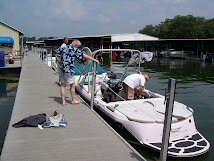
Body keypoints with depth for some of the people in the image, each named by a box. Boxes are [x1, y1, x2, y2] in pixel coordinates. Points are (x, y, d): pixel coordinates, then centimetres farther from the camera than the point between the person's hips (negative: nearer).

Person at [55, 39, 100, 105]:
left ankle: (63, 101, 12)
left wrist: (60, 62, 17)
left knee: (62, 85, 9)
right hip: (68, 70, -7)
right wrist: (94, 59, -6)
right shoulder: (75, 50, -9)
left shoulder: (64, 48, 11)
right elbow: (84, 56, -11)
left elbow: (56, 54, 19)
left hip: (62, 69, 7)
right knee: (72, 85, 8)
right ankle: (73, 100, 19)